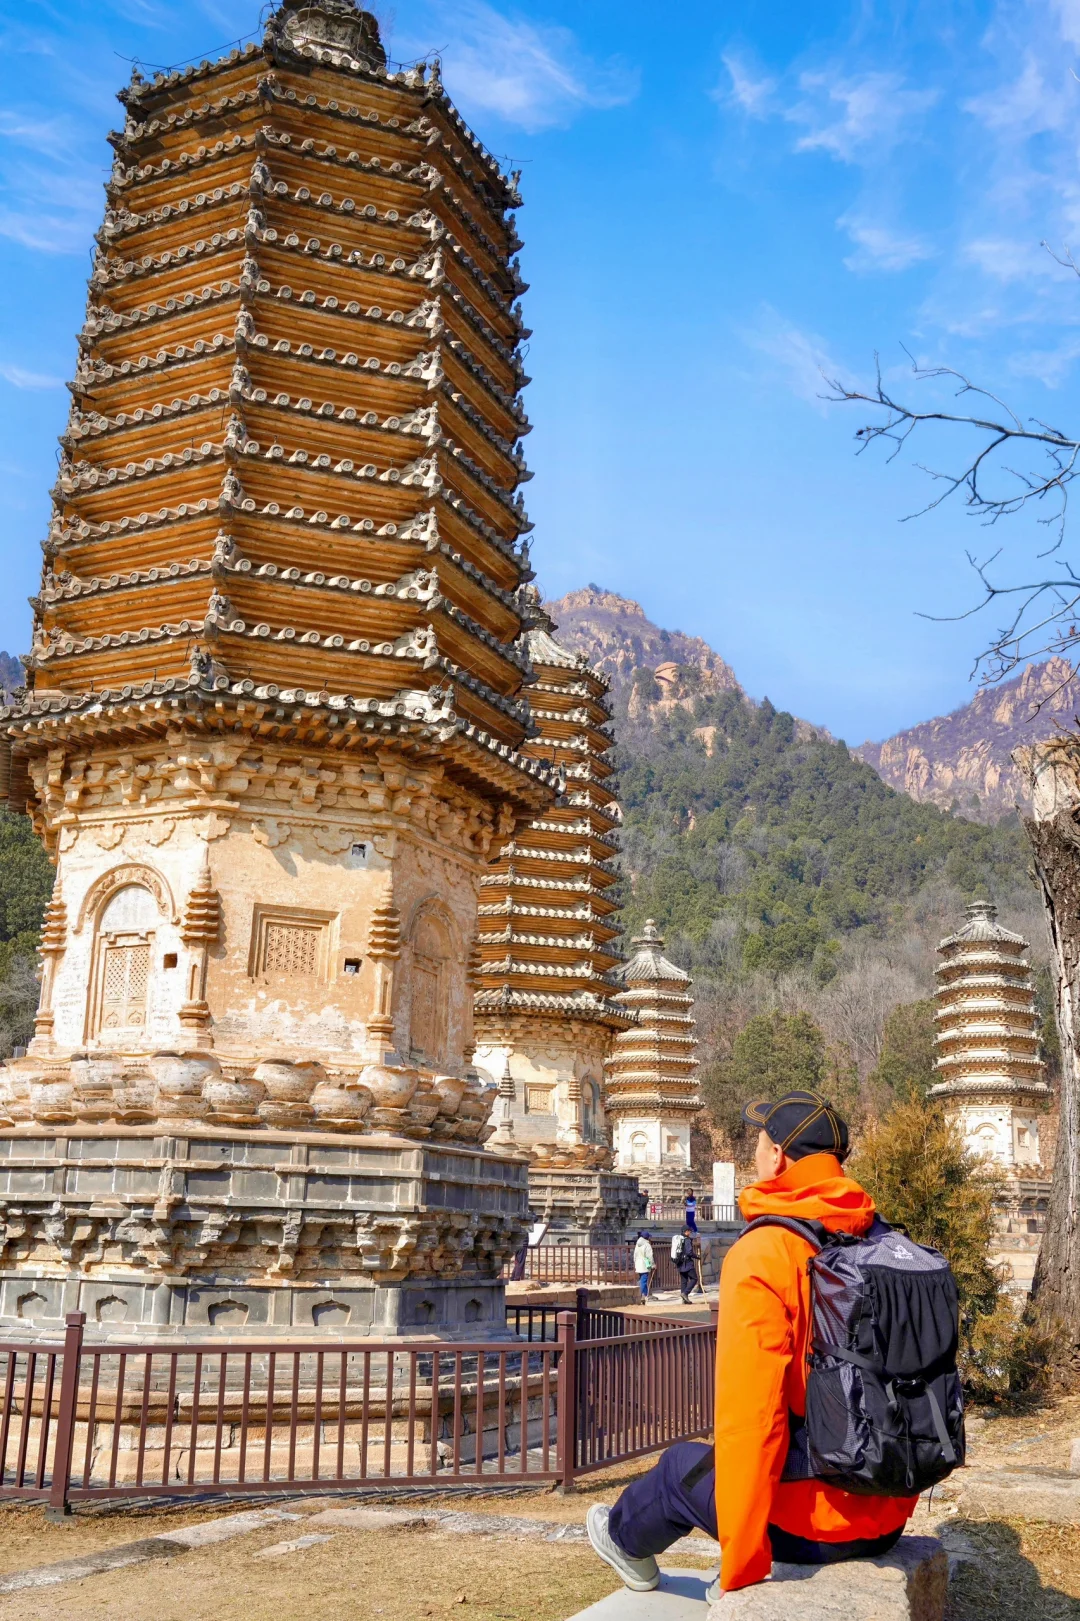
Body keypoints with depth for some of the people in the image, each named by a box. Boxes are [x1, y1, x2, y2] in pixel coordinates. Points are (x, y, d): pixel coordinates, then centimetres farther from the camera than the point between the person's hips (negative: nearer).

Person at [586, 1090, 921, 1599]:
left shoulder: (761, 1256, -18)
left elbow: (746, 1419, -22)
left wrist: (740, 1569, -13)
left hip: (815, 1524, -5)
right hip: (891, 1517, 5)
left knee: (683, 1468, 20)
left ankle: (626, 1541, 48)